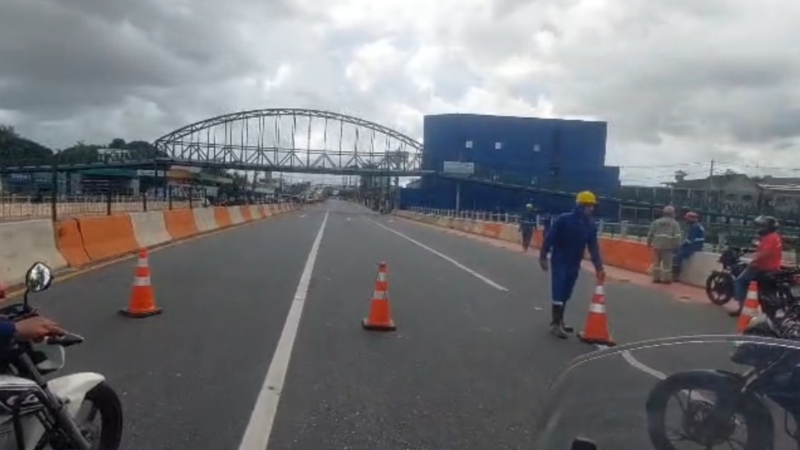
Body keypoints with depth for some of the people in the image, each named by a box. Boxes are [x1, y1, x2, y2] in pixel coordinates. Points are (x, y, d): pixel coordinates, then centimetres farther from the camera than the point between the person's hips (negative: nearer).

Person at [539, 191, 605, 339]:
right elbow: (549, 238, -13)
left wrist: (599, 267, -9)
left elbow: (593, 248, -1)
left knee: (565, 294, 13)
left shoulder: (591, 226, -1)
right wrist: (543, 257, -13)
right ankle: (555, 324, 0)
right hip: (559, 262, -6)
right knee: (558, 293, -7)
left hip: (574, 264, 6)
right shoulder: (563, 220, -16)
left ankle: (558, 321, 26)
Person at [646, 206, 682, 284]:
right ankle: (666, 279, 3)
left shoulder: (656, 222, 10)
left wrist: (649, 242, 19)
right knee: (667, 263, 1)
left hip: (657, 245, 3)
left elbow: (650, 233, 11)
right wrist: (677, 246, 0)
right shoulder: (675, 223, 1)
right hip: (668, 246, -3)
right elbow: (677, 236, -6)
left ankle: (656, 278, 12)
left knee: (656, 262, 9)